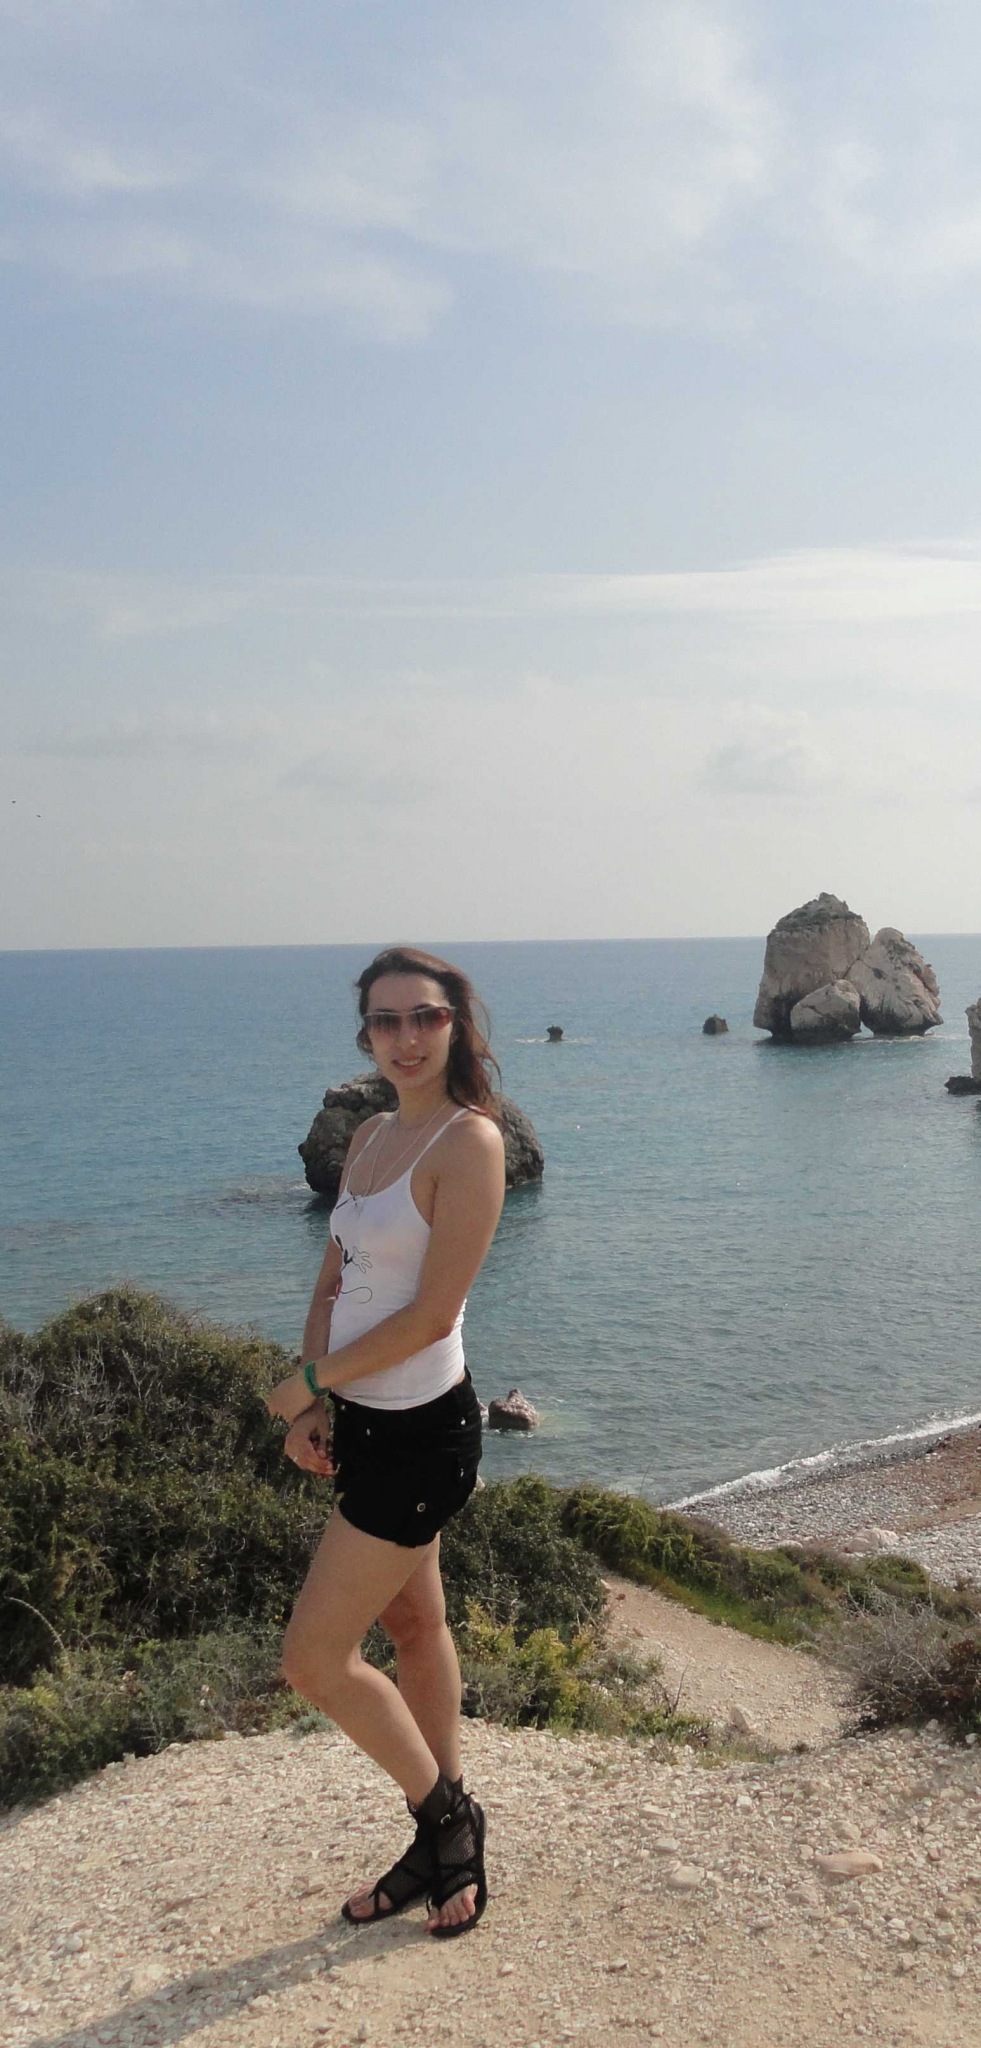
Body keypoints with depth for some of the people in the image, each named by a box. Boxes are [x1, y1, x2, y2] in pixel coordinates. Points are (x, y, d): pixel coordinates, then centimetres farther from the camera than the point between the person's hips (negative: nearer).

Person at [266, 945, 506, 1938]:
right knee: (413, 1625, 20)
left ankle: (445, 1814, 22)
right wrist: (316, 1406, -4)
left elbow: (432, 1314, -21)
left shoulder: (468, 1141, -18)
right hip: (364, 1421, 8)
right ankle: (444, 1842, 37)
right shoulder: (369, 1137, 7)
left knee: (314, 1657, -1)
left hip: (421, 1432, -8)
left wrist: (311, 1381, -11)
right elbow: (332, 1284, 9)